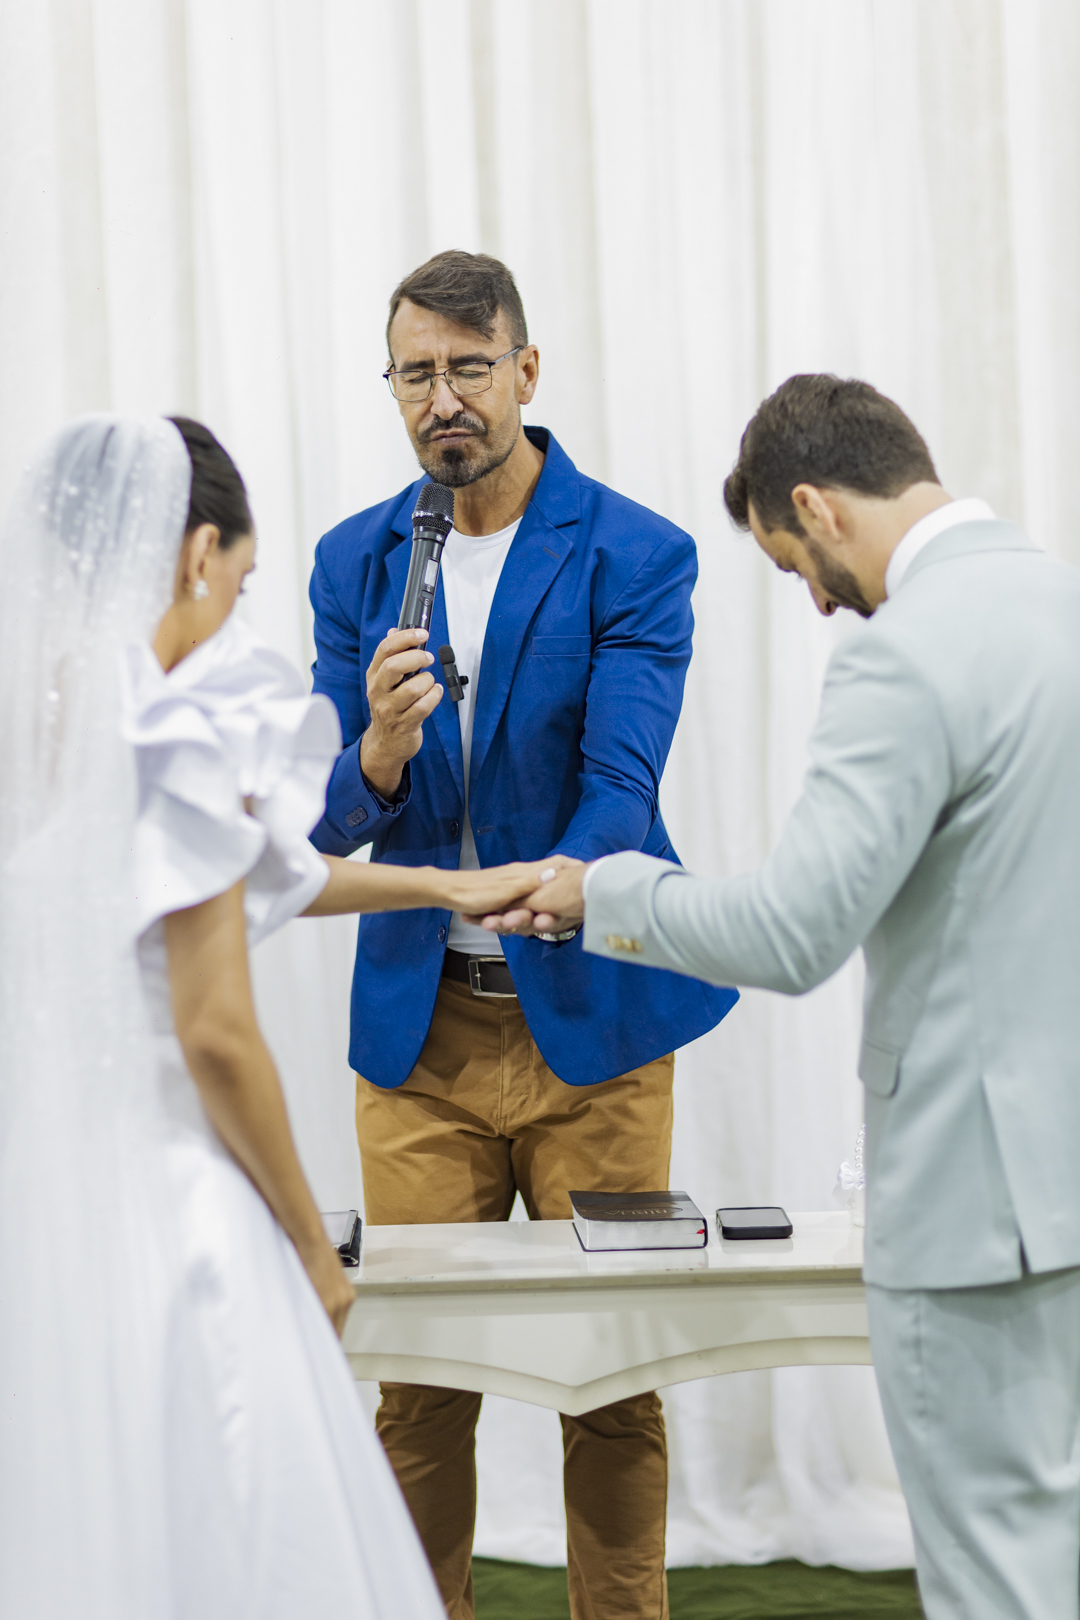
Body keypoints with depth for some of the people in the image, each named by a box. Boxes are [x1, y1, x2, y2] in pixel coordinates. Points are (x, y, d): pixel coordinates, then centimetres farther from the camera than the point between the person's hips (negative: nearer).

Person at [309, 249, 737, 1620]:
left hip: (590, 1014, -2)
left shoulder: (634, 557, -5)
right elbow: (324, 820, 1)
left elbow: (621, 781, -15)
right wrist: (375, 760, -21)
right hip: (418, 1027, 3)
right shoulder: (354, 563, 6)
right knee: (417, 1369, 6)